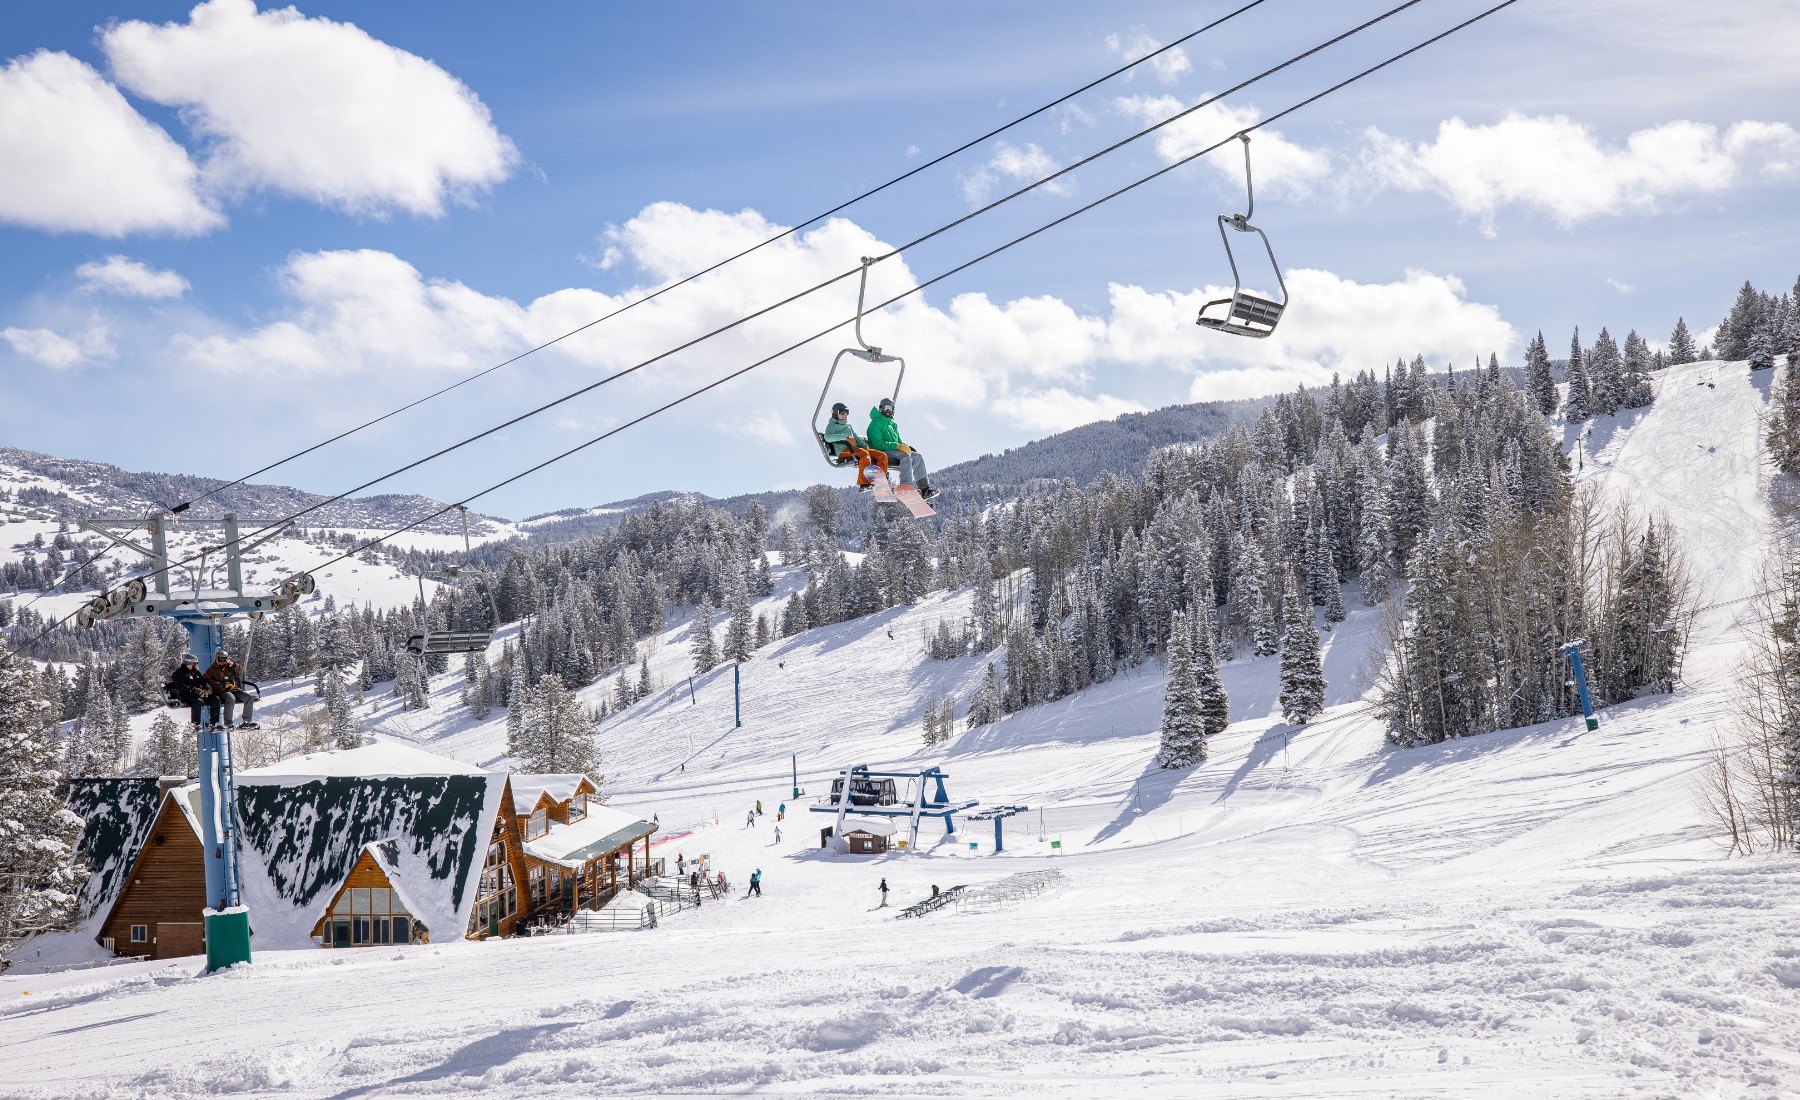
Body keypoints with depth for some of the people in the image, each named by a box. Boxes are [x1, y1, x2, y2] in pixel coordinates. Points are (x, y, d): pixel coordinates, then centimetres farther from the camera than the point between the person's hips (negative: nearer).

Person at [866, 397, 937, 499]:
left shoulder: (893, 425, 23)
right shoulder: (875, 423, -3)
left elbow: (898, 441, 23)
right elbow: (878, 444, -16)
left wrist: (905, 446, -2)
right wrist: (897, 446, -23)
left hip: (894, 451, 8)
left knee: (918, 456, -9)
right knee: (905, 456, -32)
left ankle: (924, 488, -19)